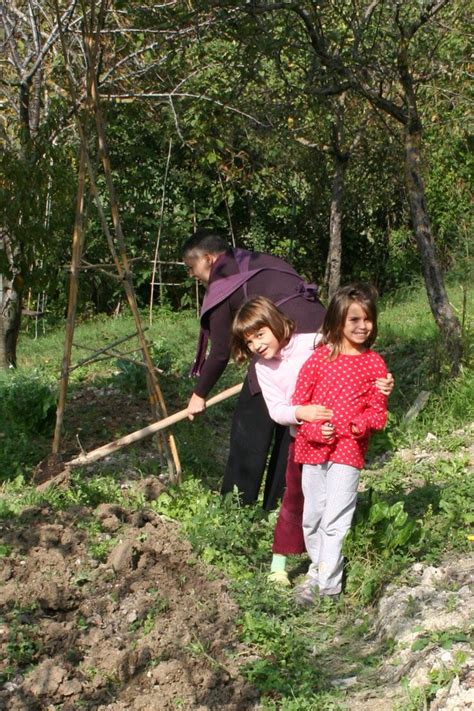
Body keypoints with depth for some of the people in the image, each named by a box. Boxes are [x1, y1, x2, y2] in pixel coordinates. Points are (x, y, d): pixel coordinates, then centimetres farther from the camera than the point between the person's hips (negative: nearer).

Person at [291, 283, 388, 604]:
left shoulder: (374, 364, 0)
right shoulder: (320, 357, 0)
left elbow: (378, 410, 2)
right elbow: (299, 401, 1)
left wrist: (364, 423, -19)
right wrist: (315, 429, -14)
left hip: (349, 449, -2)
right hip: (313, 446, 2)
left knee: (334, 520, -5)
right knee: (312, 516, 13)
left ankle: (326, 583, 3)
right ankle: (319, 565, 32)